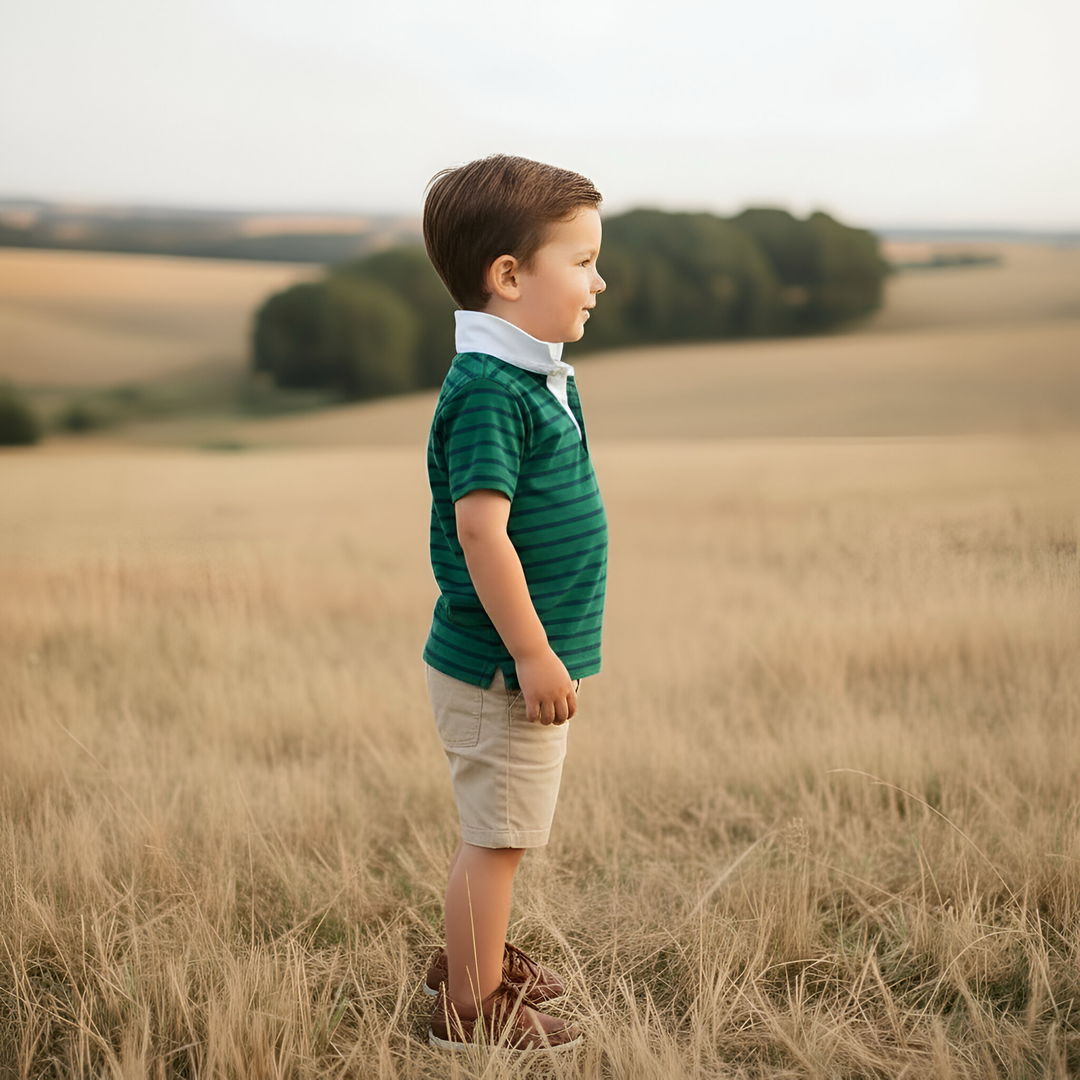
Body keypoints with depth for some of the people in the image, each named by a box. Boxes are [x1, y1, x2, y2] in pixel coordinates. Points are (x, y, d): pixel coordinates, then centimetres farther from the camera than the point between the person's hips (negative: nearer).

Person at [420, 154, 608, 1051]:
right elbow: (481, 532, -26)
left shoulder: (538, 379, 10)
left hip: (523, 659, 10)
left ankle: (474, 956, 40)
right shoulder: (488, 393, -22)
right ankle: (472, 1008, 15)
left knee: (502, 830, 23)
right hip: (499, 669, -10)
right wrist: (533, 655, -23)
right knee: (499, 835, 2)